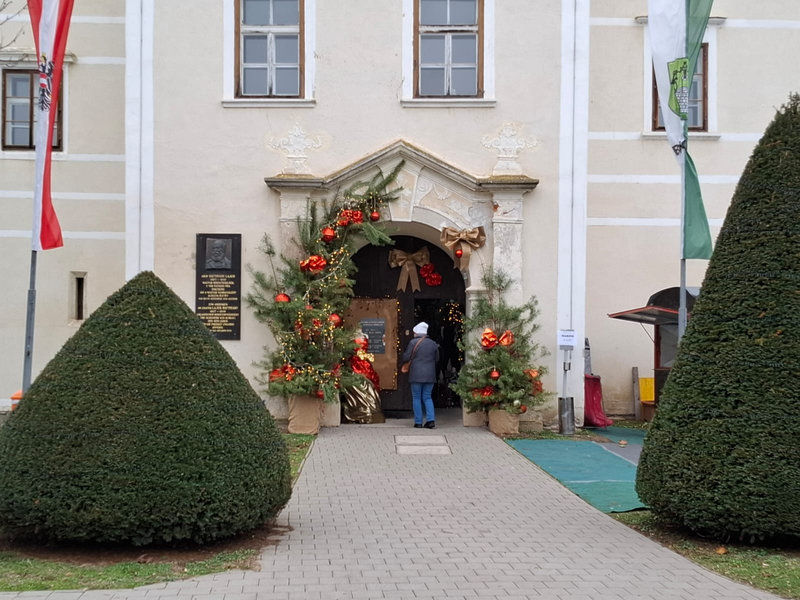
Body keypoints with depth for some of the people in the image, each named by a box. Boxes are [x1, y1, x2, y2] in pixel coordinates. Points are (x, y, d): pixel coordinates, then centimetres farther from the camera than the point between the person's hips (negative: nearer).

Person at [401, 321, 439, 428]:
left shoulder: (413, 342, -7)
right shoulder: (433, 343, 6)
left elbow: (405, 358, -7)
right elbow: (437, 359, 13)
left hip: (416, 375, -4)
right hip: (430, 375, 4)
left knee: (416, 398, 6)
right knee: (427, 397, 13)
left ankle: (418, 422, 5)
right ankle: (431, 419, -1)